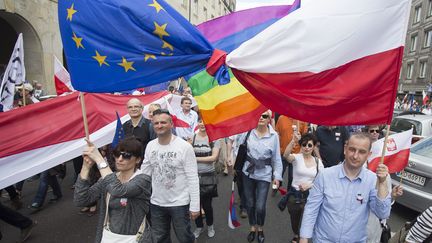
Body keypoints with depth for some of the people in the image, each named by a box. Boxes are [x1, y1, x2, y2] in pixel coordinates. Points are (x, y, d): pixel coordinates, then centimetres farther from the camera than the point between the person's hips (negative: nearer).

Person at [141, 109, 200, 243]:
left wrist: (195, 205, -14)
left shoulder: (185, 146, -17)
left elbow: (193, 178, -15)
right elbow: (144, 173, 5)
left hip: (180, 203, -4)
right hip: (156, 203, 5)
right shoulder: (150, 145, -2)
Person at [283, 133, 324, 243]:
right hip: (295, 195, -1)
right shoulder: (297, 157, -9)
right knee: (295, 223, 20)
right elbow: (286, 155, -33)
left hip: (310, 196, 1)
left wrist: (309, 185, -16)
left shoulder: (318, 162, 0)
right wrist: (293, 141, -47)